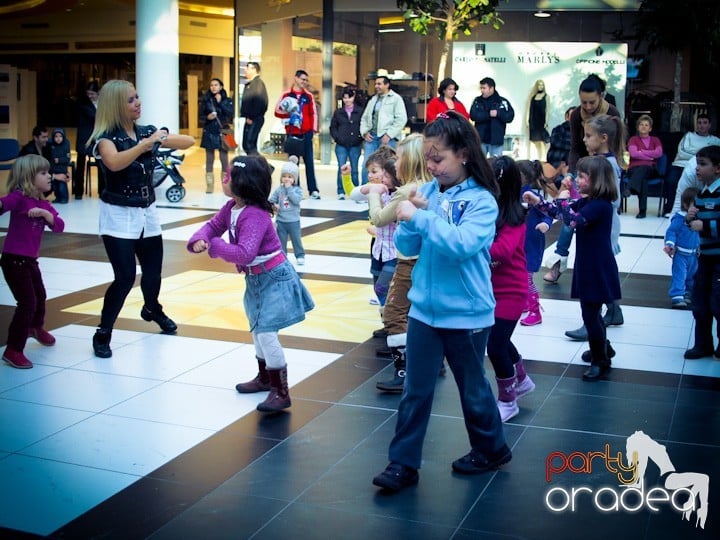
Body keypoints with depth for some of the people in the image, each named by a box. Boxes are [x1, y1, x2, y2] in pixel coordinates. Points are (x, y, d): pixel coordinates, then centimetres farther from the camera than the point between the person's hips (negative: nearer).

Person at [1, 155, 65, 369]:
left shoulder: (43, 204, 7)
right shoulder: (19, 197, -17)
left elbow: (59, 226, -3)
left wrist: (46, 214, -22)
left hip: (30, 260, 9)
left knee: (40, 297, 27)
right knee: (27, 302, -13)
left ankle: (36, 327, 56)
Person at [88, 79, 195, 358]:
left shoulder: (148, 131, 3)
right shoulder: (105, 137, -13)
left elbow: (189, 141, 1)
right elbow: (114, 163, -35)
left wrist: (162, 139, -15)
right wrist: (147, 143, -31)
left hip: (147, 212, 5)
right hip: (118, 215, -5)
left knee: (153, 272, 14)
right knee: (125, 277, -13)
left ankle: (152, 309, 47)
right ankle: (102, 334, 3)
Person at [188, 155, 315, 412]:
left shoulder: (255, 216, -30)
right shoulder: (231, 207, 0)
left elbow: (244, 254, -38)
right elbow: (214, 225, 4)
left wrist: (213, 246, -28)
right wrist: (199, 240, -18)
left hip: (273, 278, -10)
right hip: (256, 279, 10)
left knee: (266, 333, -13)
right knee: (257, 329, 22)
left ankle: (281, 393, -3)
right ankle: (265, 378, 41)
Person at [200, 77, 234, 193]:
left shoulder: (227, 100, 3)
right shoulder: (205, 100, 4)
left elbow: (231, 113, -10)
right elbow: (201, 115, 7)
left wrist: (220, 102, -13)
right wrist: (207, 117, -14)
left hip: (222, 132, -1)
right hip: (209, 132, 1)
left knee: (224, 158, -2)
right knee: (209, 159, 4)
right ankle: (209, 185, 8)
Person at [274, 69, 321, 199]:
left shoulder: (308, 96, 9)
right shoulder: (287, 95, 5)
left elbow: (314, 114, 8)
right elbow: (277, 111, 5)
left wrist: (313, 129, -2)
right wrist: (288, 114, -14)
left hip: (306, 134, 1)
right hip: (292, 134, 0)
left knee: (309, 161, -1)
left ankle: (313, 190, -2)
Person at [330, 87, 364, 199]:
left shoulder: (360, 111, 2)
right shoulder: (338, 112, 9)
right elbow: (333, 127, 12)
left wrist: (361, 137, -9)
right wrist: (337, 137, -2)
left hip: (355, 145, -1)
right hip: (341, 145, 1)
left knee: (354, 170, 5)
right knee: (341, 169, -2)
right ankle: (341, 193, 2)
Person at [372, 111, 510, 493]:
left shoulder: (481, 200, -13)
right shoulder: (427, 192, 1)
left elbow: (464, 244, -29)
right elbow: (407, 247, 3)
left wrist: (421, 217, -28)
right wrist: (412, 216, -14)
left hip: (466, 314, -4)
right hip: (424, 309, 4)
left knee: (472, 388, 14)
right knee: (415, 390, 8)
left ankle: (491, 449, 36)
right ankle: (403, 463, 16)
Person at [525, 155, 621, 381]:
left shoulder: (600, 205, -21)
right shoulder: (586, 201, 8)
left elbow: (574, 220, -34)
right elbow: (561, 211, 13)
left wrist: (563, 200, -18)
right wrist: (538, 202, 0)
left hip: (597, 269, -9)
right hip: (588, 267, 9)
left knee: (590, 314, -3)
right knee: (591, 311, 21)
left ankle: (600, 361, 10)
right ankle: (602, 346, 41)